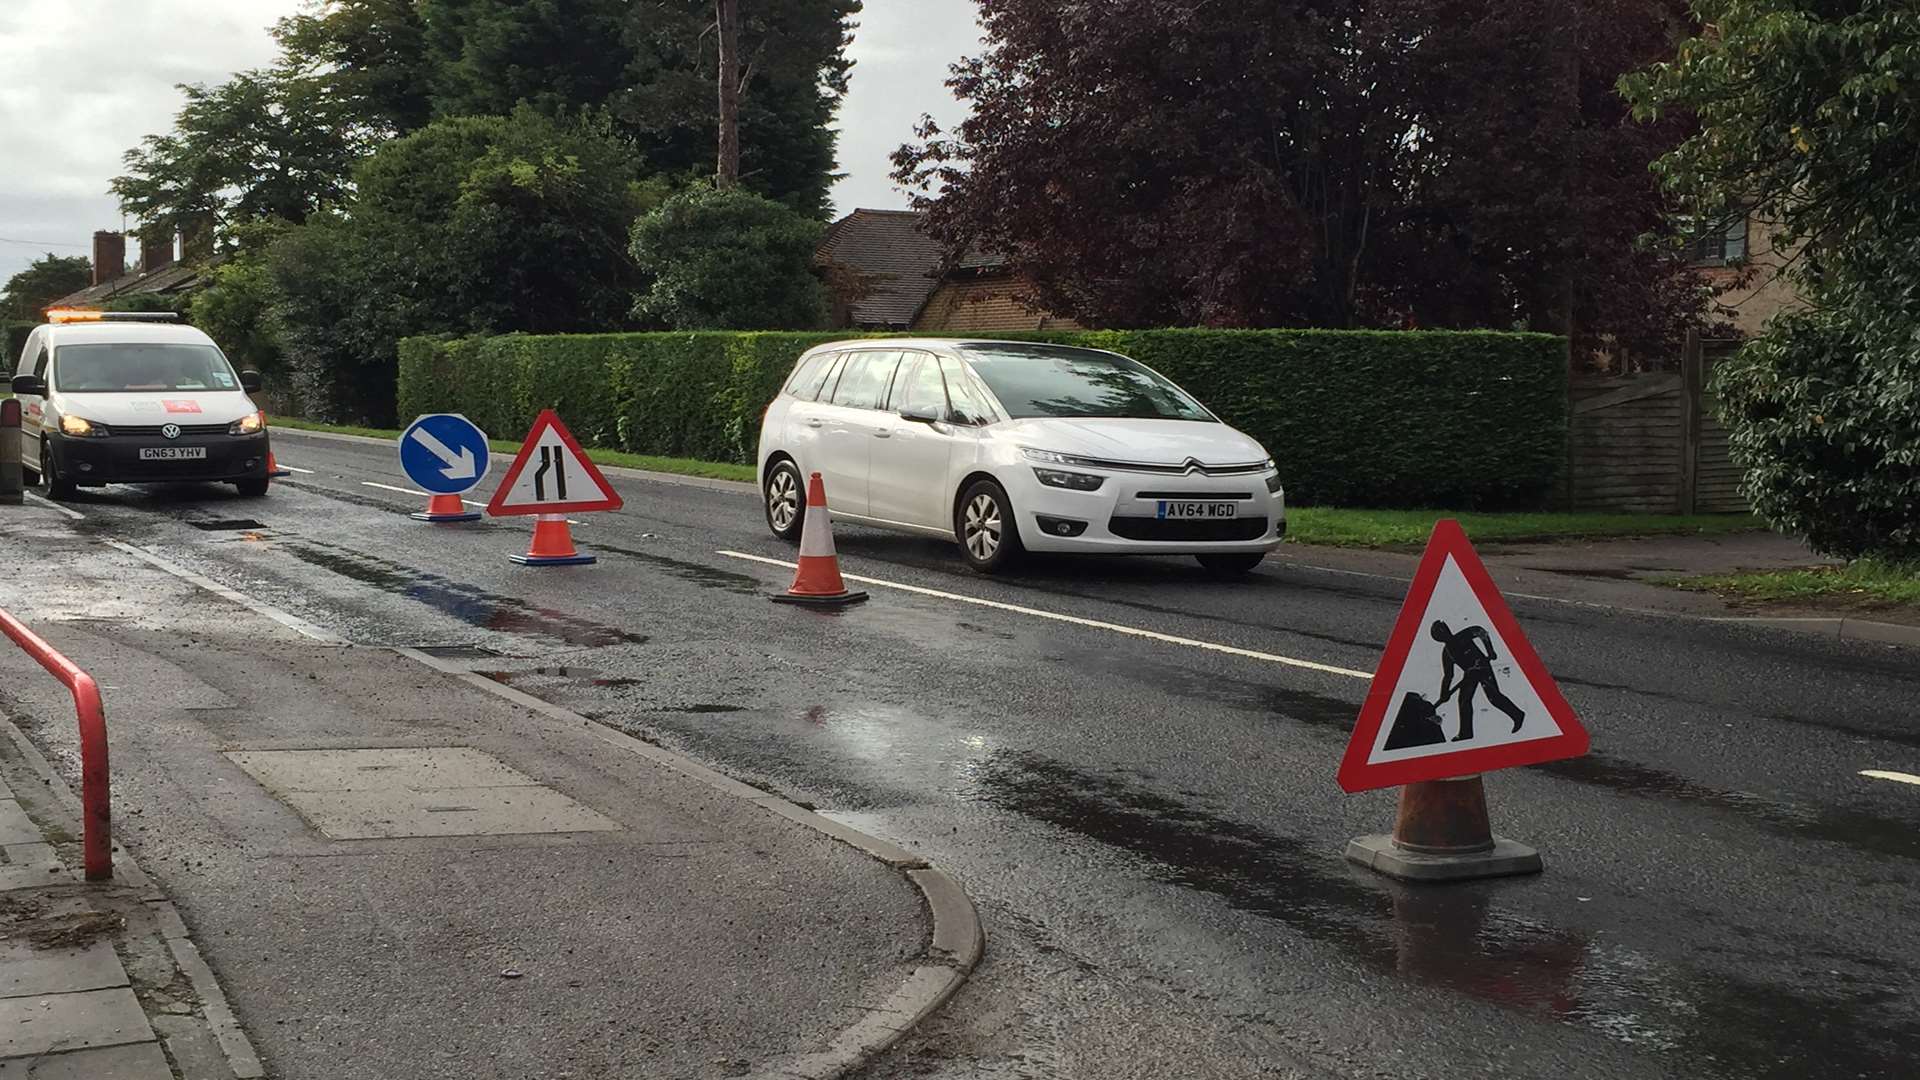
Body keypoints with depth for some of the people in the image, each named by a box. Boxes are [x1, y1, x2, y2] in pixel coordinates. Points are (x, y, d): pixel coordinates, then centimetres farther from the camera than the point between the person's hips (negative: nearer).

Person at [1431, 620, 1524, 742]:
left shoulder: (1462, 637, -10)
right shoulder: (1446, 653, 7)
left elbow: (1481, 632, -13)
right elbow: (1448, 675, 10)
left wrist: (1490, 651, -19)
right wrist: (1444, 694, 3)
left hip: (1482, 667, -7)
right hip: (1470, 673, 7)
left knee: (1493, 696, -13)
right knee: (1464, 700, -1)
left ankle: (1517, 715, 2)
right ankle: (1466, 732, 5)